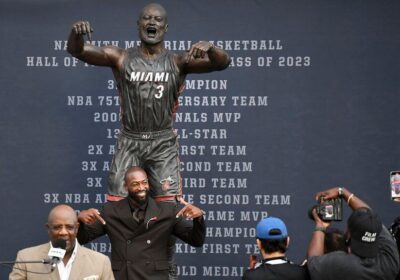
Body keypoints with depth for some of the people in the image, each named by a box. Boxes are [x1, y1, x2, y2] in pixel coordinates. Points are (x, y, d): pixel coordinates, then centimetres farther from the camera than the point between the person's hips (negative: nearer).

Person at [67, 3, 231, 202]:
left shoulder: (178, 62, 1)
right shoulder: (121, 58, 2)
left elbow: (222, 63, -9)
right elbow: (76, 51, -5)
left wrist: (209, 48, -32)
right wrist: (76, 33, -29)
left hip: (163, 144, -1)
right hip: (129, 143, 1)